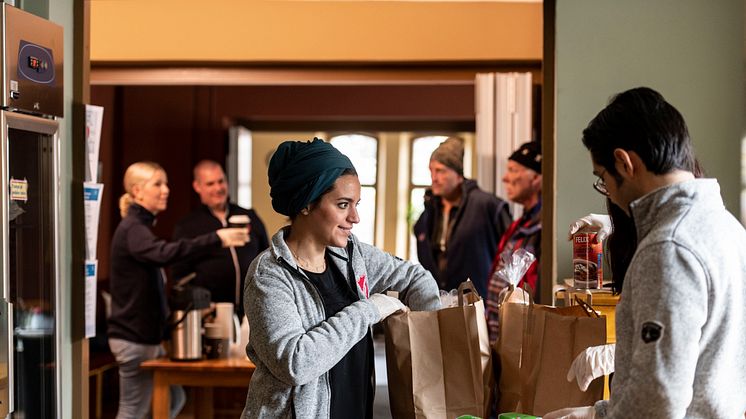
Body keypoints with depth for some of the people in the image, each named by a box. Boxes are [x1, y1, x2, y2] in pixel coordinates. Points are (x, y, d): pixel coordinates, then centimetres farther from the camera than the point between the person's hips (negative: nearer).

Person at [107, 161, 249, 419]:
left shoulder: (140, 227, 15)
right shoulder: (132, 229, -17)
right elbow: (163, 253, -38)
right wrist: (215, 239, -46)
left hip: (149, 334, 10)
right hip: (134, 338, -10)